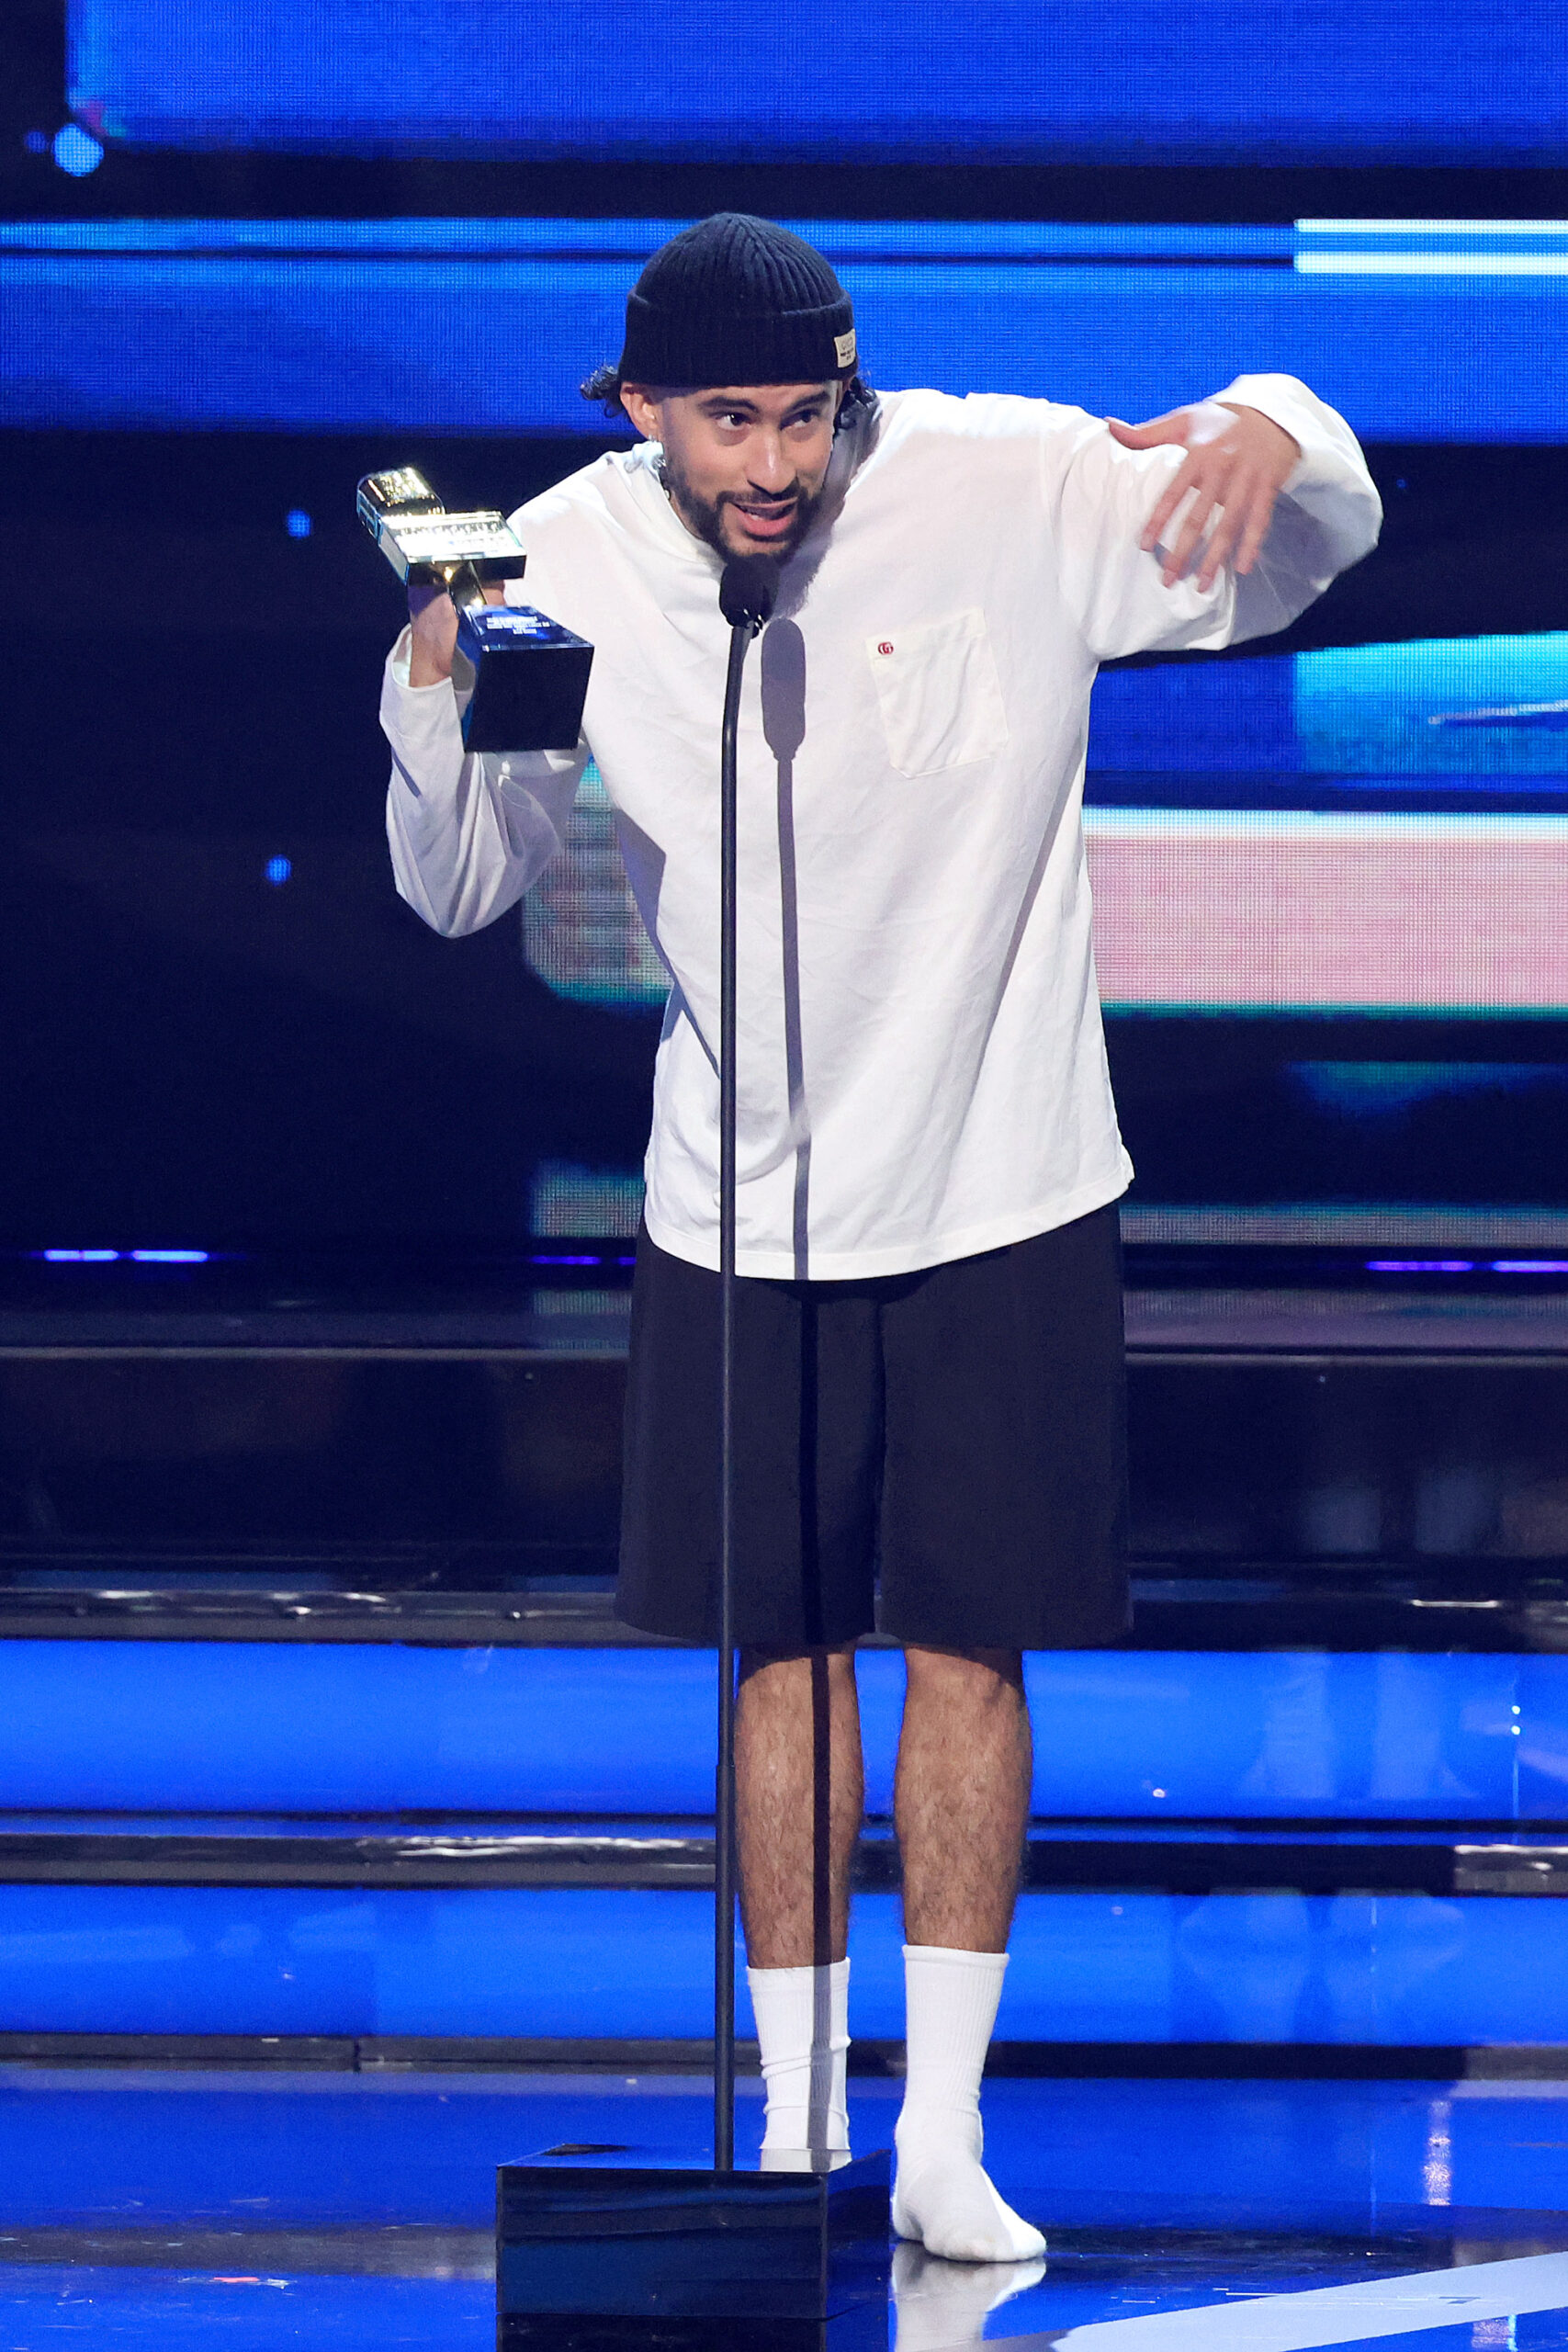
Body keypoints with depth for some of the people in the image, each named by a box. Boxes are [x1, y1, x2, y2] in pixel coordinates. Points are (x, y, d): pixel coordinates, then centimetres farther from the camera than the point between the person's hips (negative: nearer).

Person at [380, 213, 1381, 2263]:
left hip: (1001, 1193, -1)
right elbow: (462, 890, 1)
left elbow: (1315, 549, -5)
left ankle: (947, 2137, 9)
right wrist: (434, 692, -19)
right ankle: (799, 2132, 17)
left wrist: (1270, 440, -29)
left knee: (967, 1648, 1)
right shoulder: (576, 558, -7)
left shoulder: (1007, 490, -14)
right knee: (785, 1657, 7)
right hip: (737, 1215, 2)